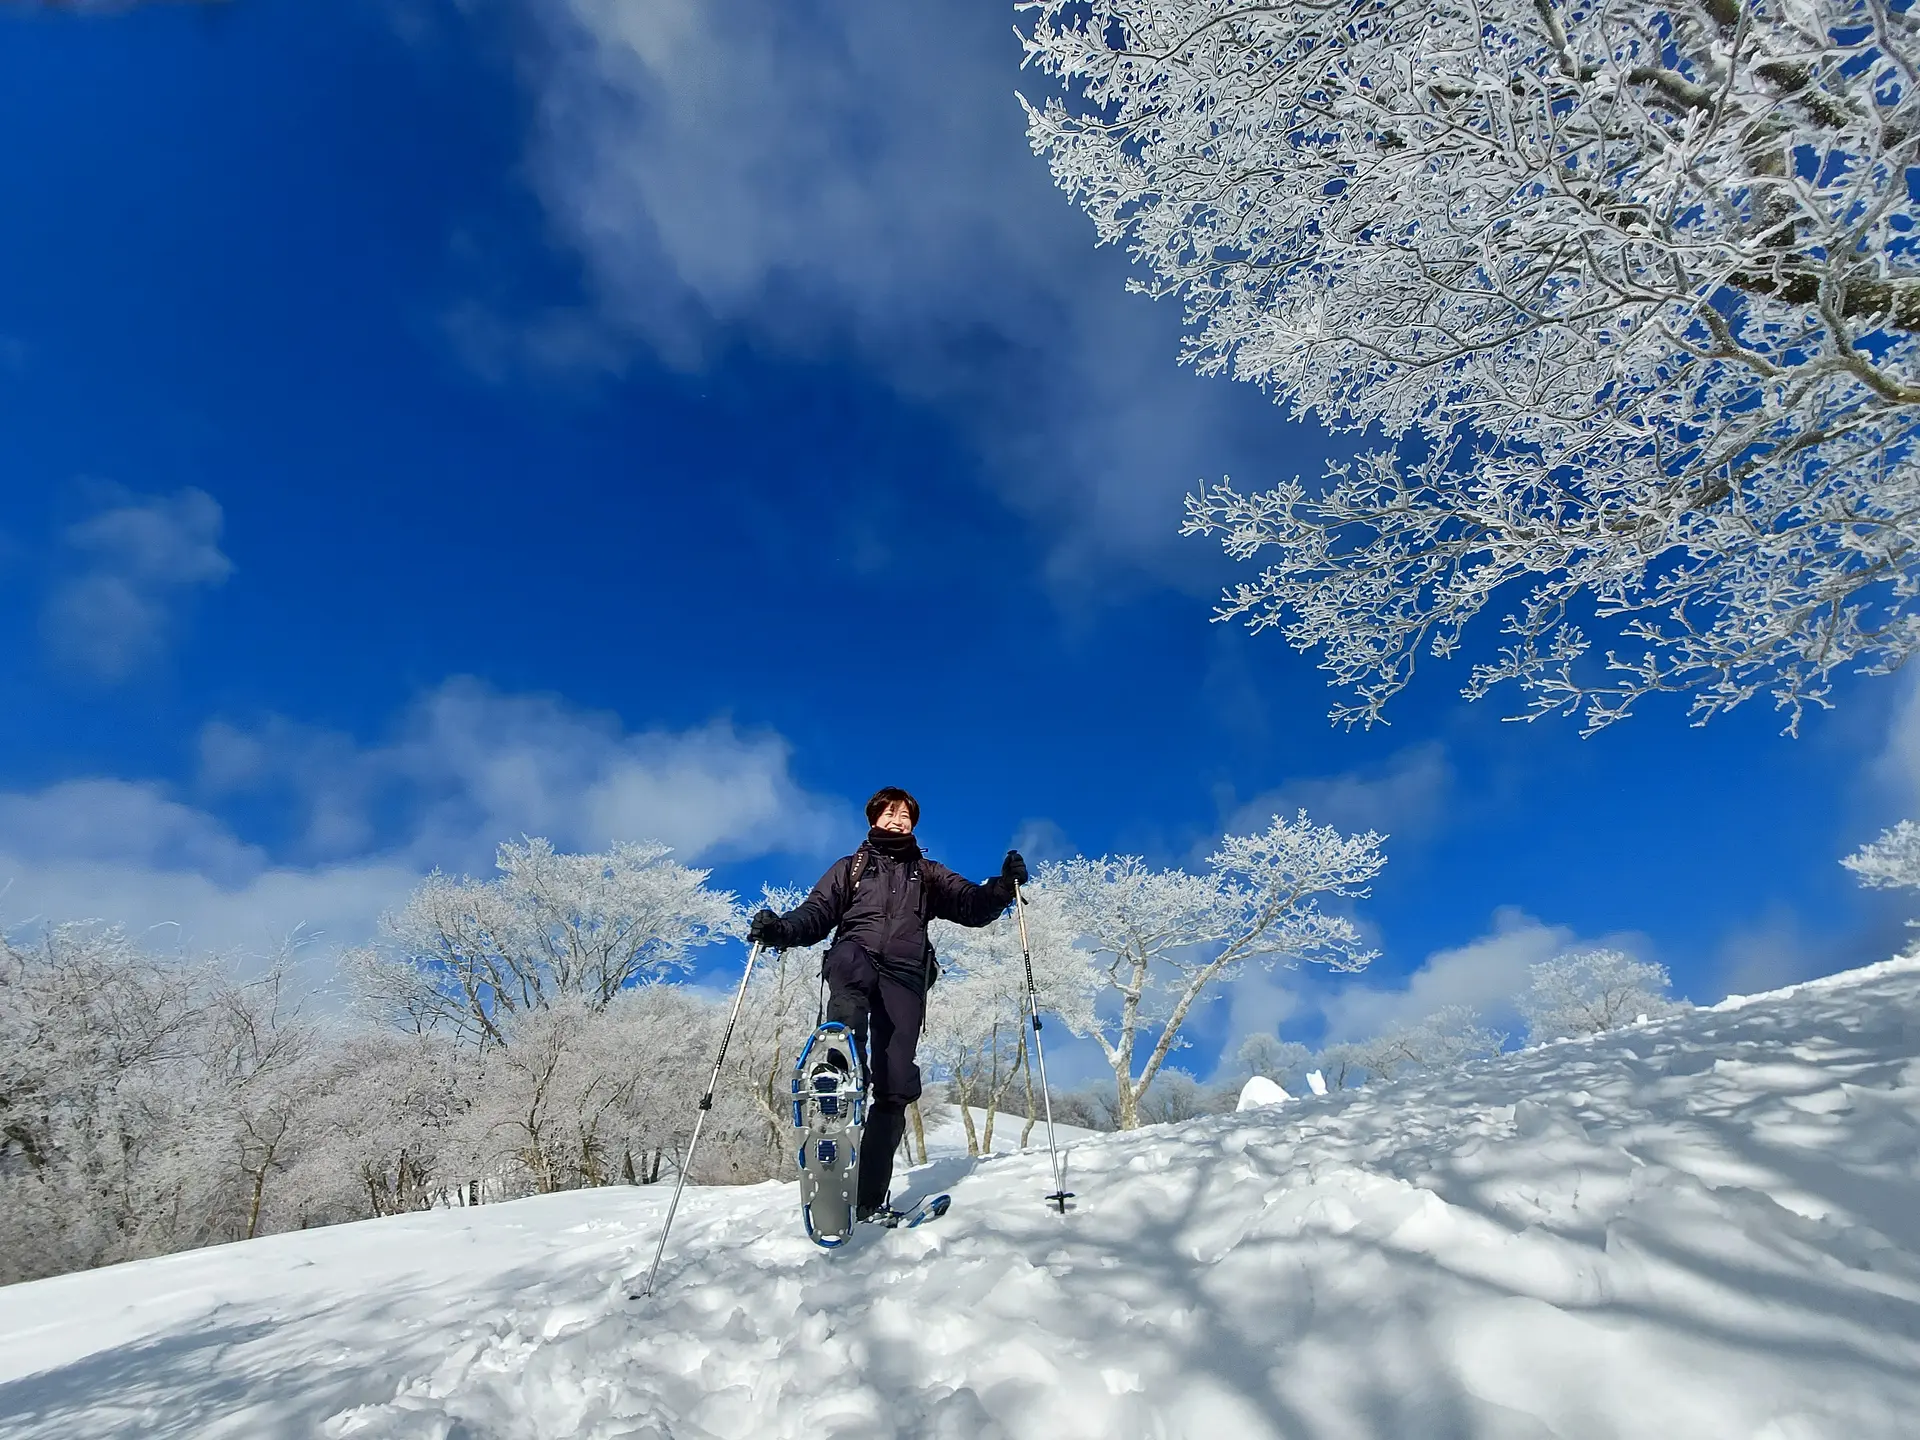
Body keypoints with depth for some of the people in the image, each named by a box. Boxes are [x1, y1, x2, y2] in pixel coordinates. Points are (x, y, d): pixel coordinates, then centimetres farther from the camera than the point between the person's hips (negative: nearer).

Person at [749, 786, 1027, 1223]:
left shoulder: (928, 873, 27)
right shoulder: (849, 868, 26)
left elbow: (972, 907, 16)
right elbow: (816, 914, 13)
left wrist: (1004, 885, -4)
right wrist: (781, 929, -8)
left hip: (904, 977, 1)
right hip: (857, 960, -1)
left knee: (895, 1087, -10)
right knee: (849, 956, -39)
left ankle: (869, 1200, -7)